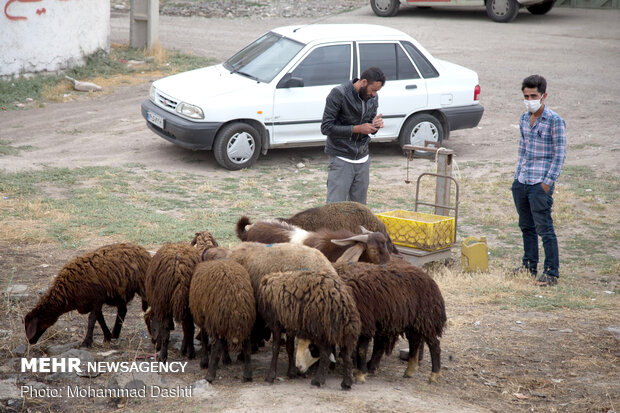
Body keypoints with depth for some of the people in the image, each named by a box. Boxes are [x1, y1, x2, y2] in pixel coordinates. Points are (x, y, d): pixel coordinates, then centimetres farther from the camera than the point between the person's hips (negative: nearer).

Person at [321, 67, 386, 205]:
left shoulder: (373, 98, 7)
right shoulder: (339, 94, -12)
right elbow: (326, 127, -15)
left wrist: (375, 125, -6)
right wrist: (357, 129, -20)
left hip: (363, 160, 6)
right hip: (341, 160, -6)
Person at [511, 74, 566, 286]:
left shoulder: (555, 121, -10)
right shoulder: (524, 119, 10)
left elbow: (560, 154, -10)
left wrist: (548, 182, -14)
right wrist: (517, 176, 15)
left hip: (540, 184, -7)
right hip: (521, 182, 7)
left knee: (544, 228, -6)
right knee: (526, 226, 15)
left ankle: (552, 272, 0)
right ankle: (529, 266, 26)